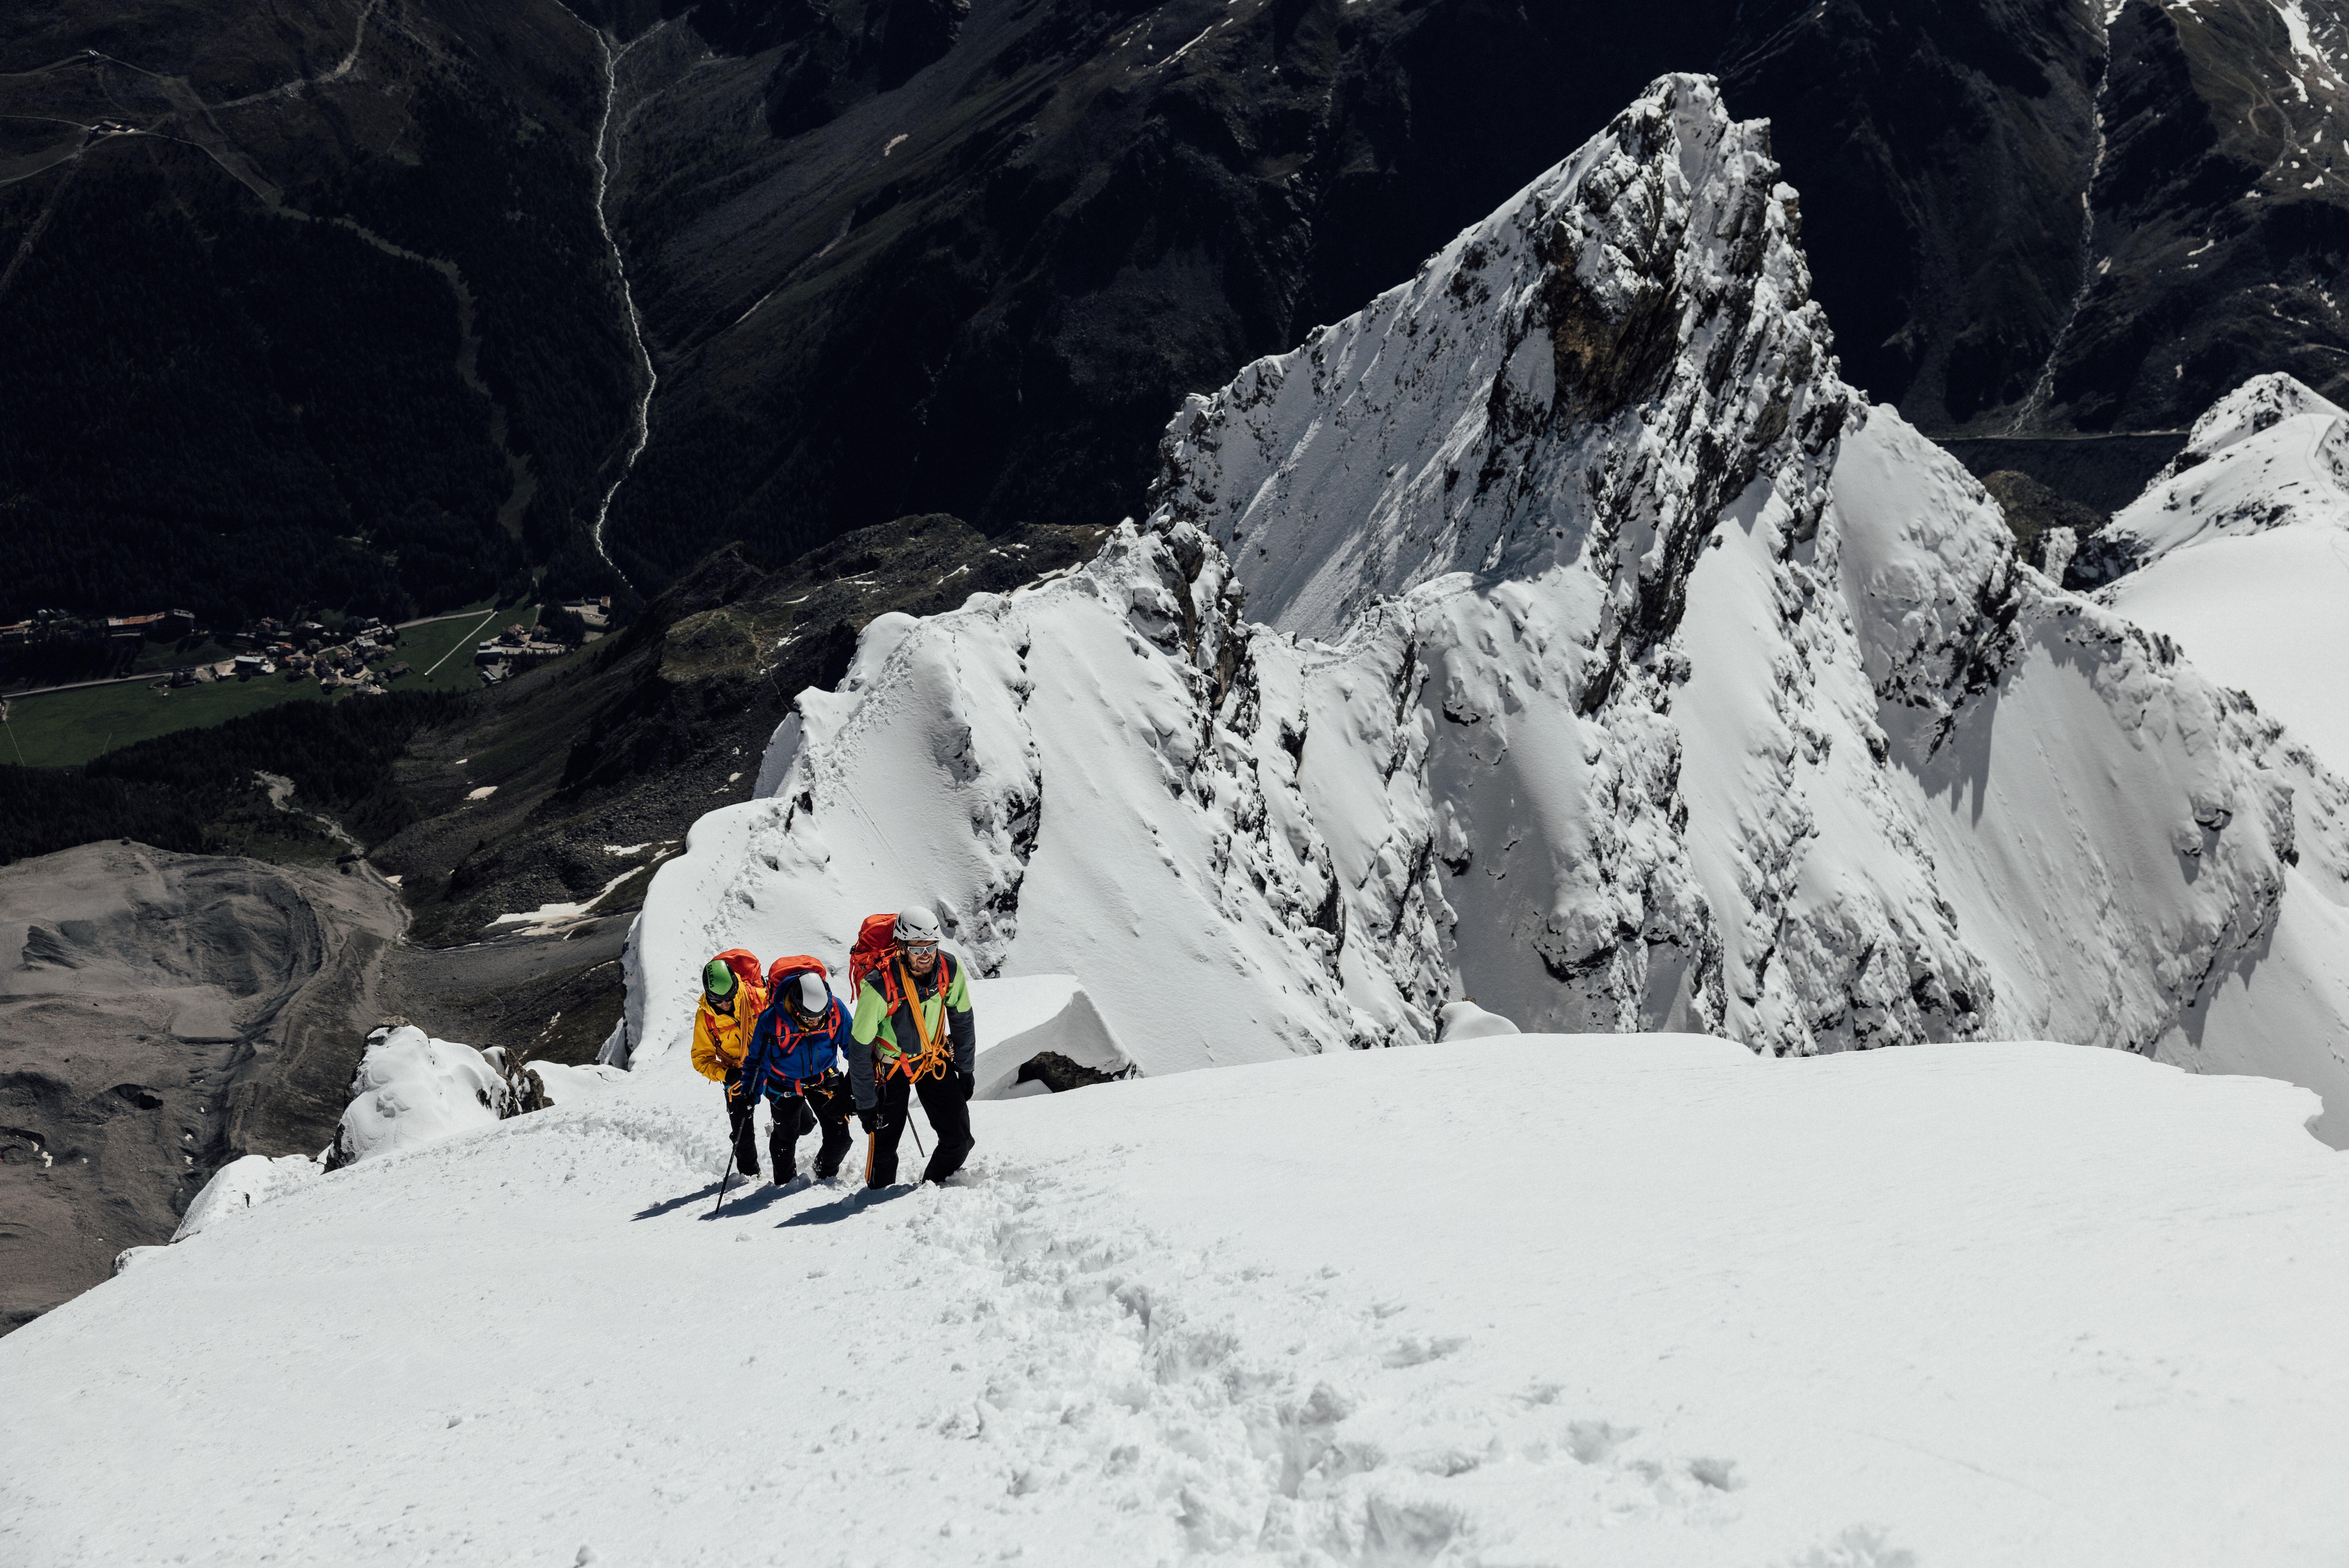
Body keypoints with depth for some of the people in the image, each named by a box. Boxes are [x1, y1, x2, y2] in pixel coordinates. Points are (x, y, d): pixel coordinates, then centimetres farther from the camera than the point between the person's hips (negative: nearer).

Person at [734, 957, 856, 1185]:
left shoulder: (836, 1010, -26)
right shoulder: (771, 1021, -32)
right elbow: (758, 1061, -15)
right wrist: (750, 1093, -20)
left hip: (824, 1080, 2)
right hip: (786, 1086, -2)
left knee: (840, 1137, 1)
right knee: (786, 1139, 15)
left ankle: (827, 1174, 33)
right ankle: (784, 1182, 45)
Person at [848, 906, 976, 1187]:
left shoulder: (950, 969, -20)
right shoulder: (879, 988, -32)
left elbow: (962, 1021, 0)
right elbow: (860, 1048, -21)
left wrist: (966, 1069, 6)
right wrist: (866, 1103, -16)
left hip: (935, 1058, 4)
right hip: (892, 1065, -4)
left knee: (959, 1141, -1)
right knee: (885, 1145, -2)